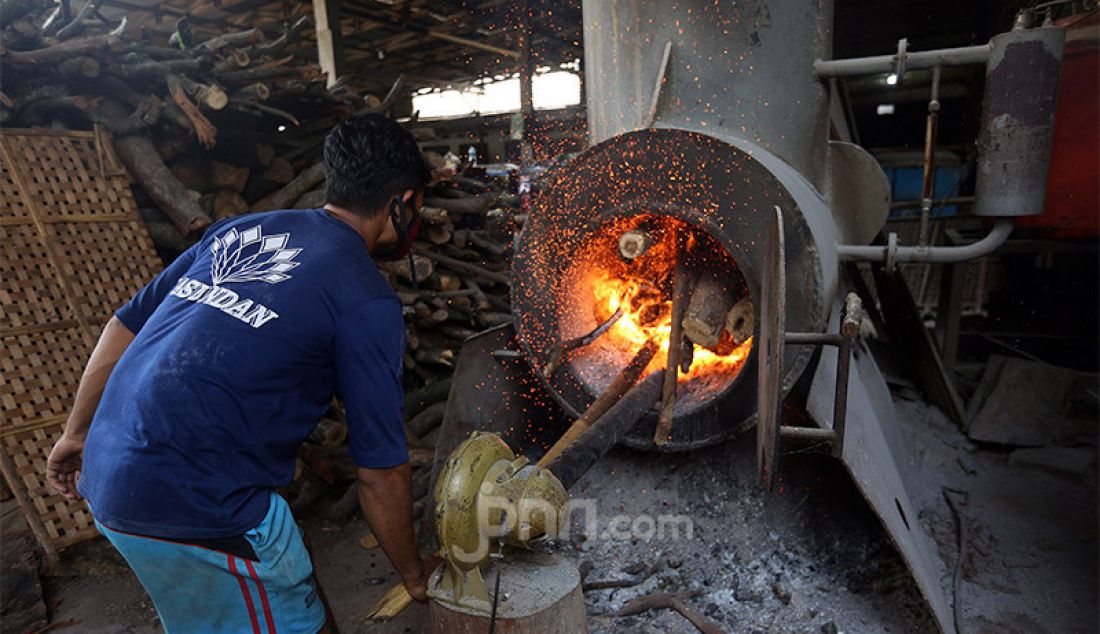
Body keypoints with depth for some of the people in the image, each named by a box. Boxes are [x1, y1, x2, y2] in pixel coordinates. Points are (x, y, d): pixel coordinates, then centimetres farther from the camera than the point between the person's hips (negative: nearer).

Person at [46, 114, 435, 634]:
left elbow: (125, 325, 13)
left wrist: (77, 432, 27)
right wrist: (413, 572, 7)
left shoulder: (238, 231, 7)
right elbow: (380, 471, -9)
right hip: (191, 506, -8)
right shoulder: (367, 301, -13)